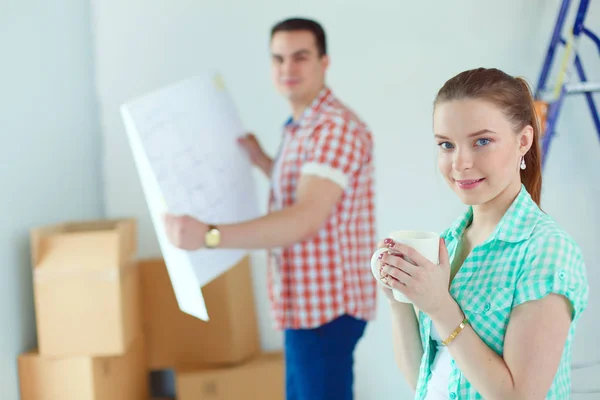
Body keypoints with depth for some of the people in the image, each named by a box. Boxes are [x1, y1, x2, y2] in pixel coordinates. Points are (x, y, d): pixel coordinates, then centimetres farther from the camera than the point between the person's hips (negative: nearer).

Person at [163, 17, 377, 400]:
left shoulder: (337, 128, -21)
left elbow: (305, 220, -32)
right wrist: (261, 160, 13)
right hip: (309, 300, 10)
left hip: (327, 303, -10)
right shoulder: (301, 127, 13)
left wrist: (209, 235, -39)